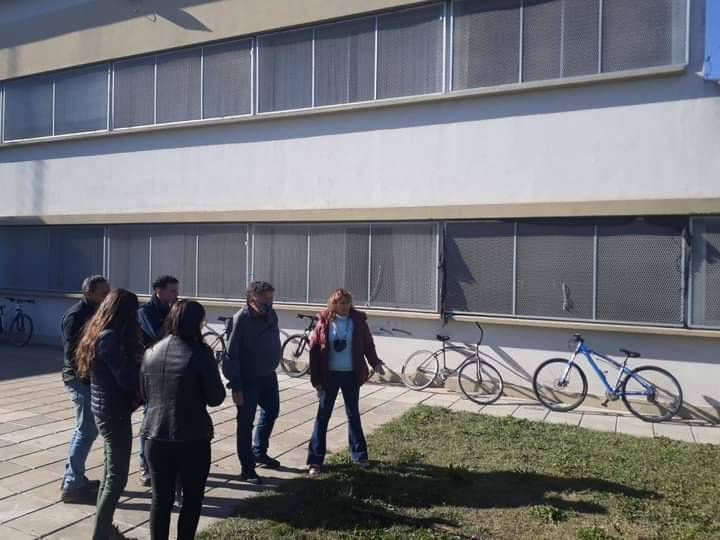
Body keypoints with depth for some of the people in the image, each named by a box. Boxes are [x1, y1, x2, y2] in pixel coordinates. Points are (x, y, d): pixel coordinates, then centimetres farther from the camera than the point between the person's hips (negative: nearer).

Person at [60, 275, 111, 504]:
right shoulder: (76, 315, -17)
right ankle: (72, 486, 3)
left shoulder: (93, 313, 11)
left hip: (90, 378, 10)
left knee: (85, 429, 17)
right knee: (87, 431, -5)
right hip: (82, 380, -10)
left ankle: (73, 478, 29)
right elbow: (73, 353, -21)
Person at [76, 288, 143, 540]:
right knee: (117, 477, 0)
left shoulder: (100, 333, 9)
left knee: (111, 471, 20)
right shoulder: (110, 338, -22)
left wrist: (139, 364, -6)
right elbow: (126, 379, -23)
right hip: (114, 412, -10)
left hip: (105, 409, 10)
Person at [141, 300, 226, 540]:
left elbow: (143, 394, 11)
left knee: (161, 498, 15)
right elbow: (215, 398, -12)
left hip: (155, 436, 5)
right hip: (192, 439, -4)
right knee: (192, 499, 12)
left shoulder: (152, 351, 2)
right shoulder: (200, 353, -14)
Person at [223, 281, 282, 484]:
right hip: (248, 379, -8)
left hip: (268, 375, 8)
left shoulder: (270, 314, -3)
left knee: (271, 412, 22)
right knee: (246, 422, 4)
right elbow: (232, 355, -21)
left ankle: (259, 452, 42)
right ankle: (247, 469, 15)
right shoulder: (242, 319, -22)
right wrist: (236, 386, -20)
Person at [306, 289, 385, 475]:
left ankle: (359, 455, 28)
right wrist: (316, 379, -8)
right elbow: (314, 350, -6)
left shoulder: (358, 321, -5)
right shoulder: (324, 321, -8)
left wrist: (375, 363, -16)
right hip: (329, 375, -1)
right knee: (323, 416, 4)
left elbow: (368, 344, 2)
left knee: (353, 414, 14)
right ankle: (315, 460, 12)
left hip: (351, 375, 1)